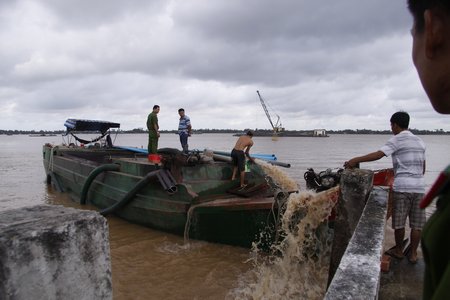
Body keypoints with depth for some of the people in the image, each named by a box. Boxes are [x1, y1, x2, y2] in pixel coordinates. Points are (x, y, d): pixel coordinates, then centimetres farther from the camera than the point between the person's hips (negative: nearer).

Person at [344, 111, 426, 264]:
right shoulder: (420, 141, 15)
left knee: (399, 222, 8)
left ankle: (399, 250, 23)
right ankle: (413, 254, 18)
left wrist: (356, 160, -21)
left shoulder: (396, 140, -5)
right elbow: (423, 168, 19)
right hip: (419, 186, 6)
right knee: (417, 223, 10)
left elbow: (378, 154, -20)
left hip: (402, 186, -6)